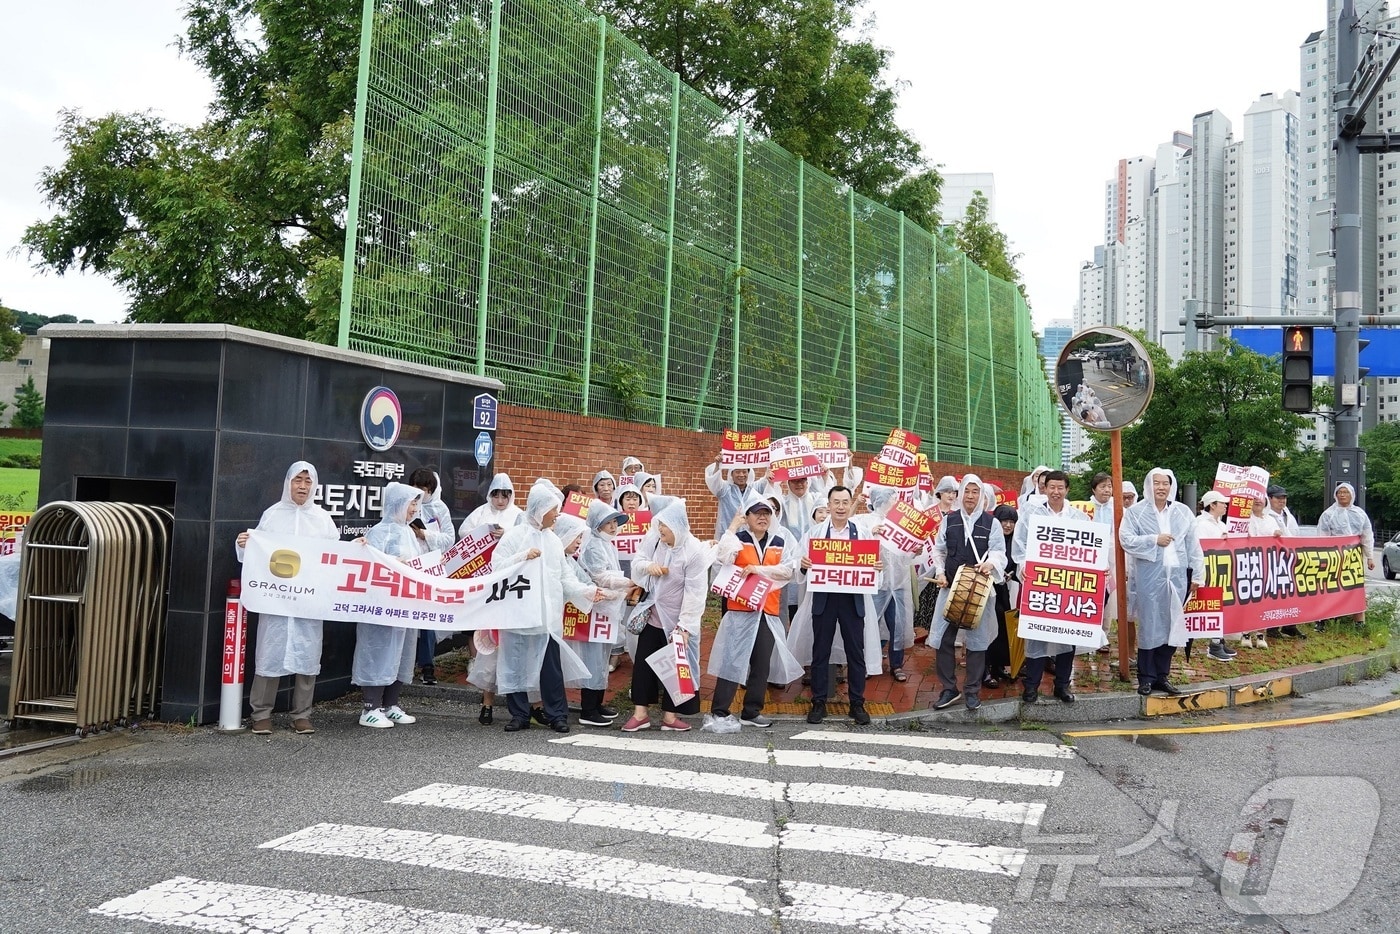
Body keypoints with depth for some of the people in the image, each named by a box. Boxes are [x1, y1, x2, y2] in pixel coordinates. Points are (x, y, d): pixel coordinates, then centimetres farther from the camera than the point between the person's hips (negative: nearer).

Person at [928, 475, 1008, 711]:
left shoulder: (991, 523, 2)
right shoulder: (949, 521, 8)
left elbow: (999, 552, -6)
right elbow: (938, 551, 11)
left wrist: (990, 563, -27)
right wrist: (940, 573, -4)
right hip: (950, 587, 2)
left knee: (977, 639, 5)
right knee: (944, 638, 0)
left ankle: (972, 690, 17)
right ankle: (949, 689, 12)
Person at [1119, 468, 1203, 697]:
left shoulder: (1183, 512, 10)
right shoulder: (1136, 512, 1)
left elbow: (1193, 546, 10)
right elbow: (1126, 539, -8)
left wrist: (1197, 575, 7)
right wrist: (1154, 540, -12)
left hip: (1177, 577, 3)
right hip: (1149, 577, -3)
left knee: (1171, 627, 7)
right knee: (1149, 626, -2)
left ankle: (1162, 675, 17)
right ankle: (1146, 677, 6)